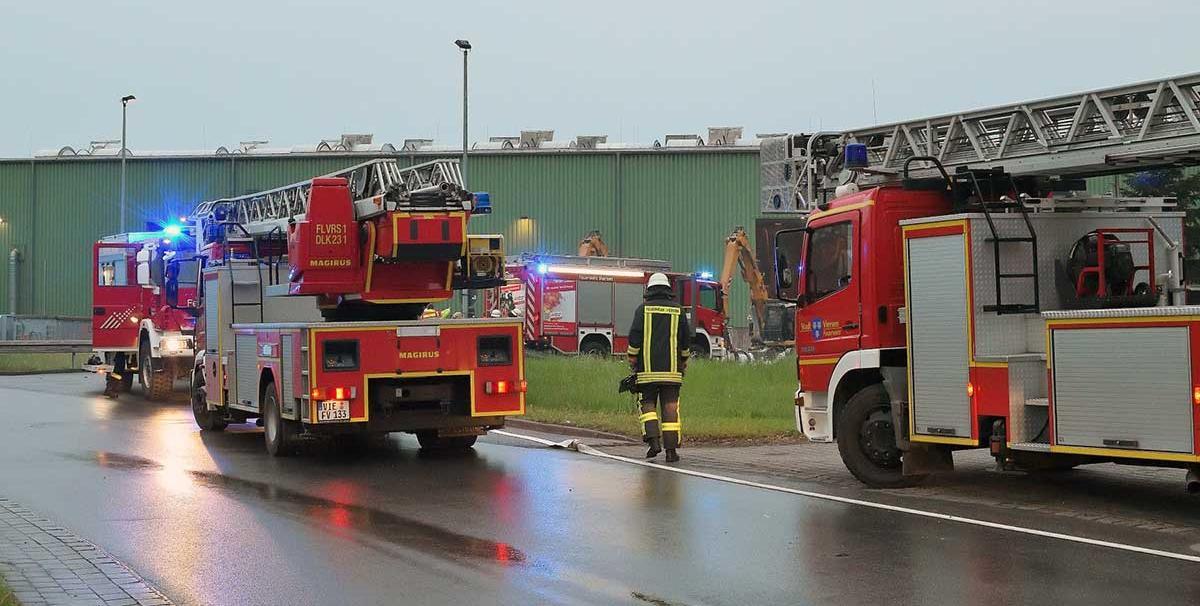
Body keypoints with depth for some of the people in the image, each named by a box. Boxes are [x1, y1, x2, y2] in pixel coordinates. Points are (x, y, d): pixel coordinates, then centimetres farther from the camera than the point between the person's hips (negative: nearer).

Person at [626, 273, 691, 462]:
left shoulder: (643, 308, 2)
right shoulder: (677, 310, 7)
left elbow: (635, 335, -5)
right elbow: (686, 338, 10)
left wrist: (632, 359, 4)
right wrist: (684, 360, 22)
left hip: (648, 368, -1)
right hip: (671, 368, 1)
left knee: (648, 404, 8)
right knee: (670, 407, 2)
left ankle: (653, 440, -12)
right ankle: (671, 449, -2)